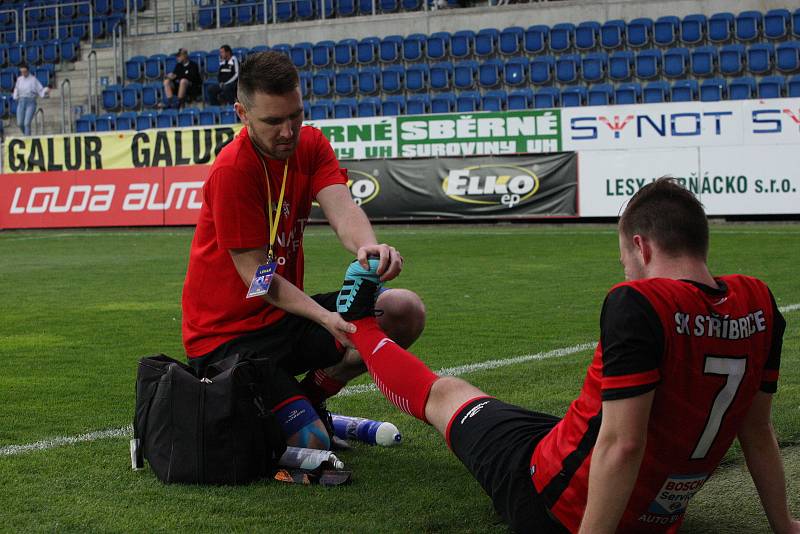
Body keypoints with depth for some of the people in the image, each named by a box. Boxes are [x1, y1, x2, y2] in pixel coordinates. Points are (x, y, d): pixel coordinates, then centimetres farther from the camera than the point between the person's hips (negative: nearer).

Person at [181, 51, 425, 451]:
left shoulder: (311, 145, 1)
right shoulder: (233, 170, -21)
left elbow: (341, 207, -18)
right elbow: (256, 274, -19)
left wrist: (367, 245, -42)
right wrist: (324, 317, -33)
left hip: (283, 316, 7)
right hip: (227, 335, -7)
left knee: (405, 313, -7)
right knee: (312, 445, -21)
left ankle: (307, 399, 8)